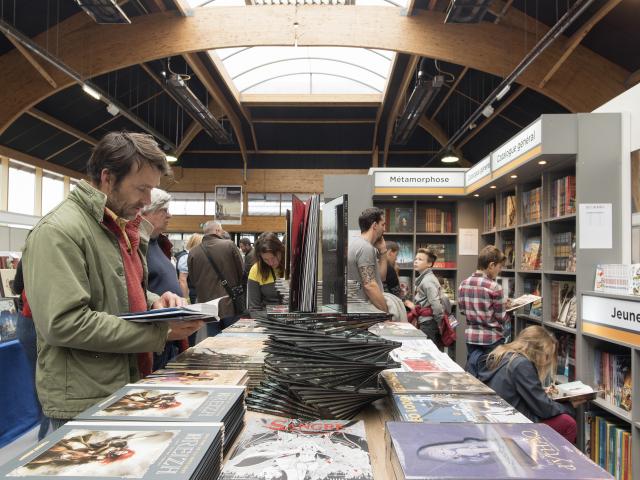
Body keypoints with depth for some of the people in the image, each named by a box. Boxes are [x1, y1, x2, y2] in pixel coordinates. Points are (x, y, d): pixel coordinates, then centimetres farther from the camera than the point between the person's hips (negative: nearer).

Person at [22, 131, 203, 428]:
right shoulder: (57, 232, -18)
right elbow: (63, 323, -25)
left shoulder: (123, 228, 10)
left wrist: (154, 303, -1)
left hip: (126, 389, 9)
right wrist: (160, 332, -24)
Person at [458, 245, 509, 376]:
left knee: (472, 376, 12)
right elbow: (501, 318, -10)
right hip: (492, 338, -5)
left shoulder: (463, 284, 0)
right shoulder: (494, 287, -16)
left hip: (471, 336, 5)